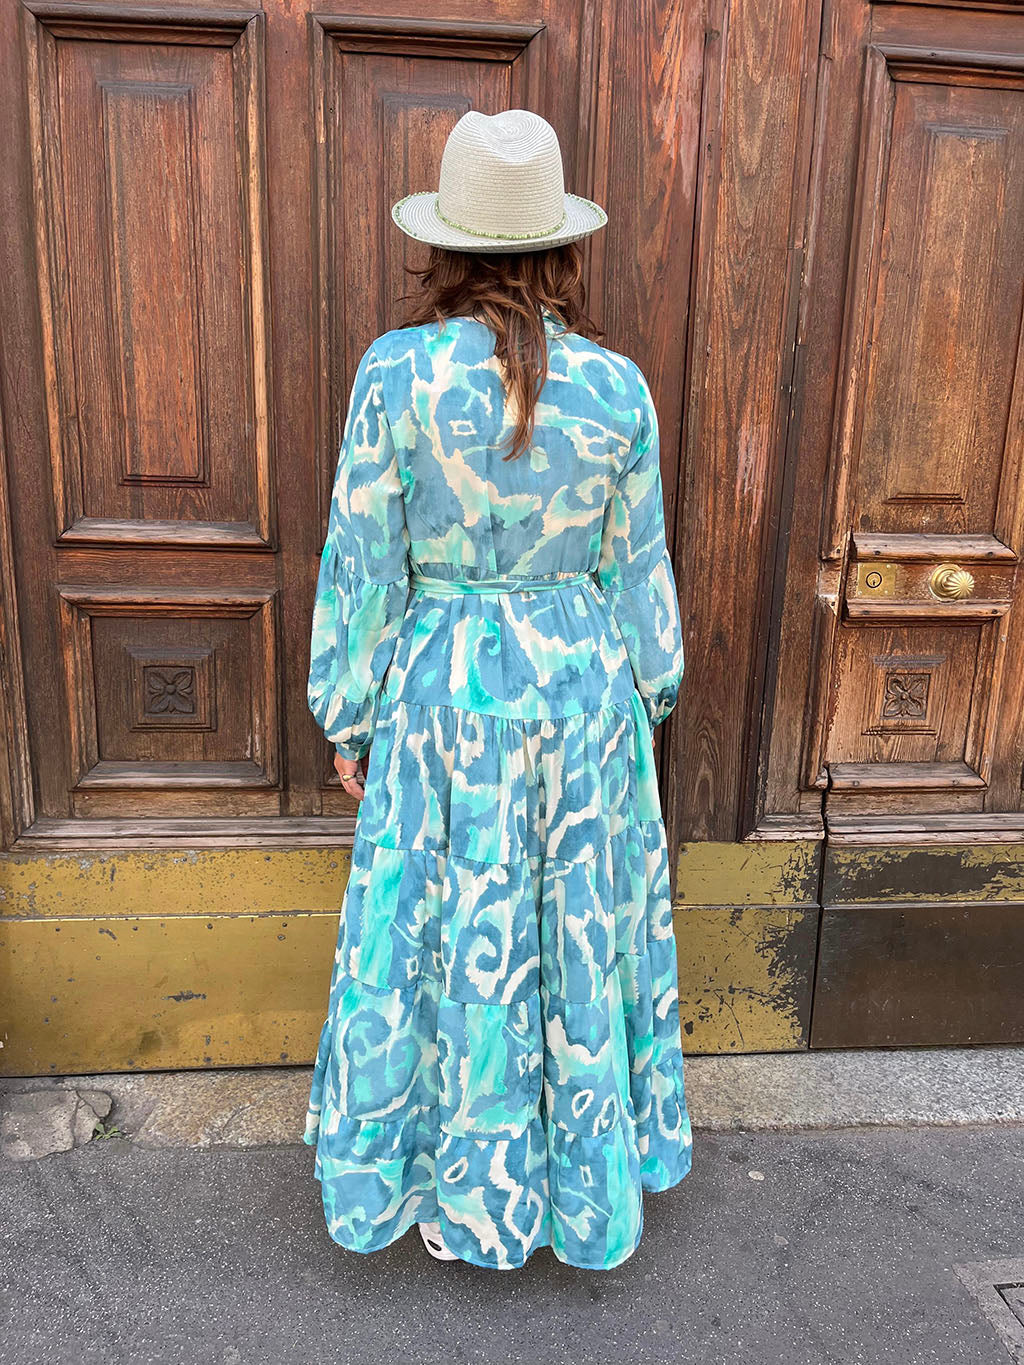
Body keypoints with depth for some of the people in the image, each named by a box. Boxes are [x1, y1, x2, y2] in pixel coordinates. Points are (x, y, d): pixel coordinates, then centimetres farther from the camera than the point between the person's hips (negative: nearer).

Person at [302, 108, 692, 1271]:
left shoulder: (397, 372, -12)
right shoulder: (618, 387, -6)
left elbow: (360, 567, -8)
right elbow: (638, 573, 0)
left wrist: (348, 719, 4)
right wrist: (650, 702, 14)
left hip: (446, 693, -2)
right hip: (581, 688, 2)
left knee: (457, 938, 15)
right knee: (579, 930, 19)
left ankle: (468, 1199, 36)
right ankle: (590, 1184, 41)